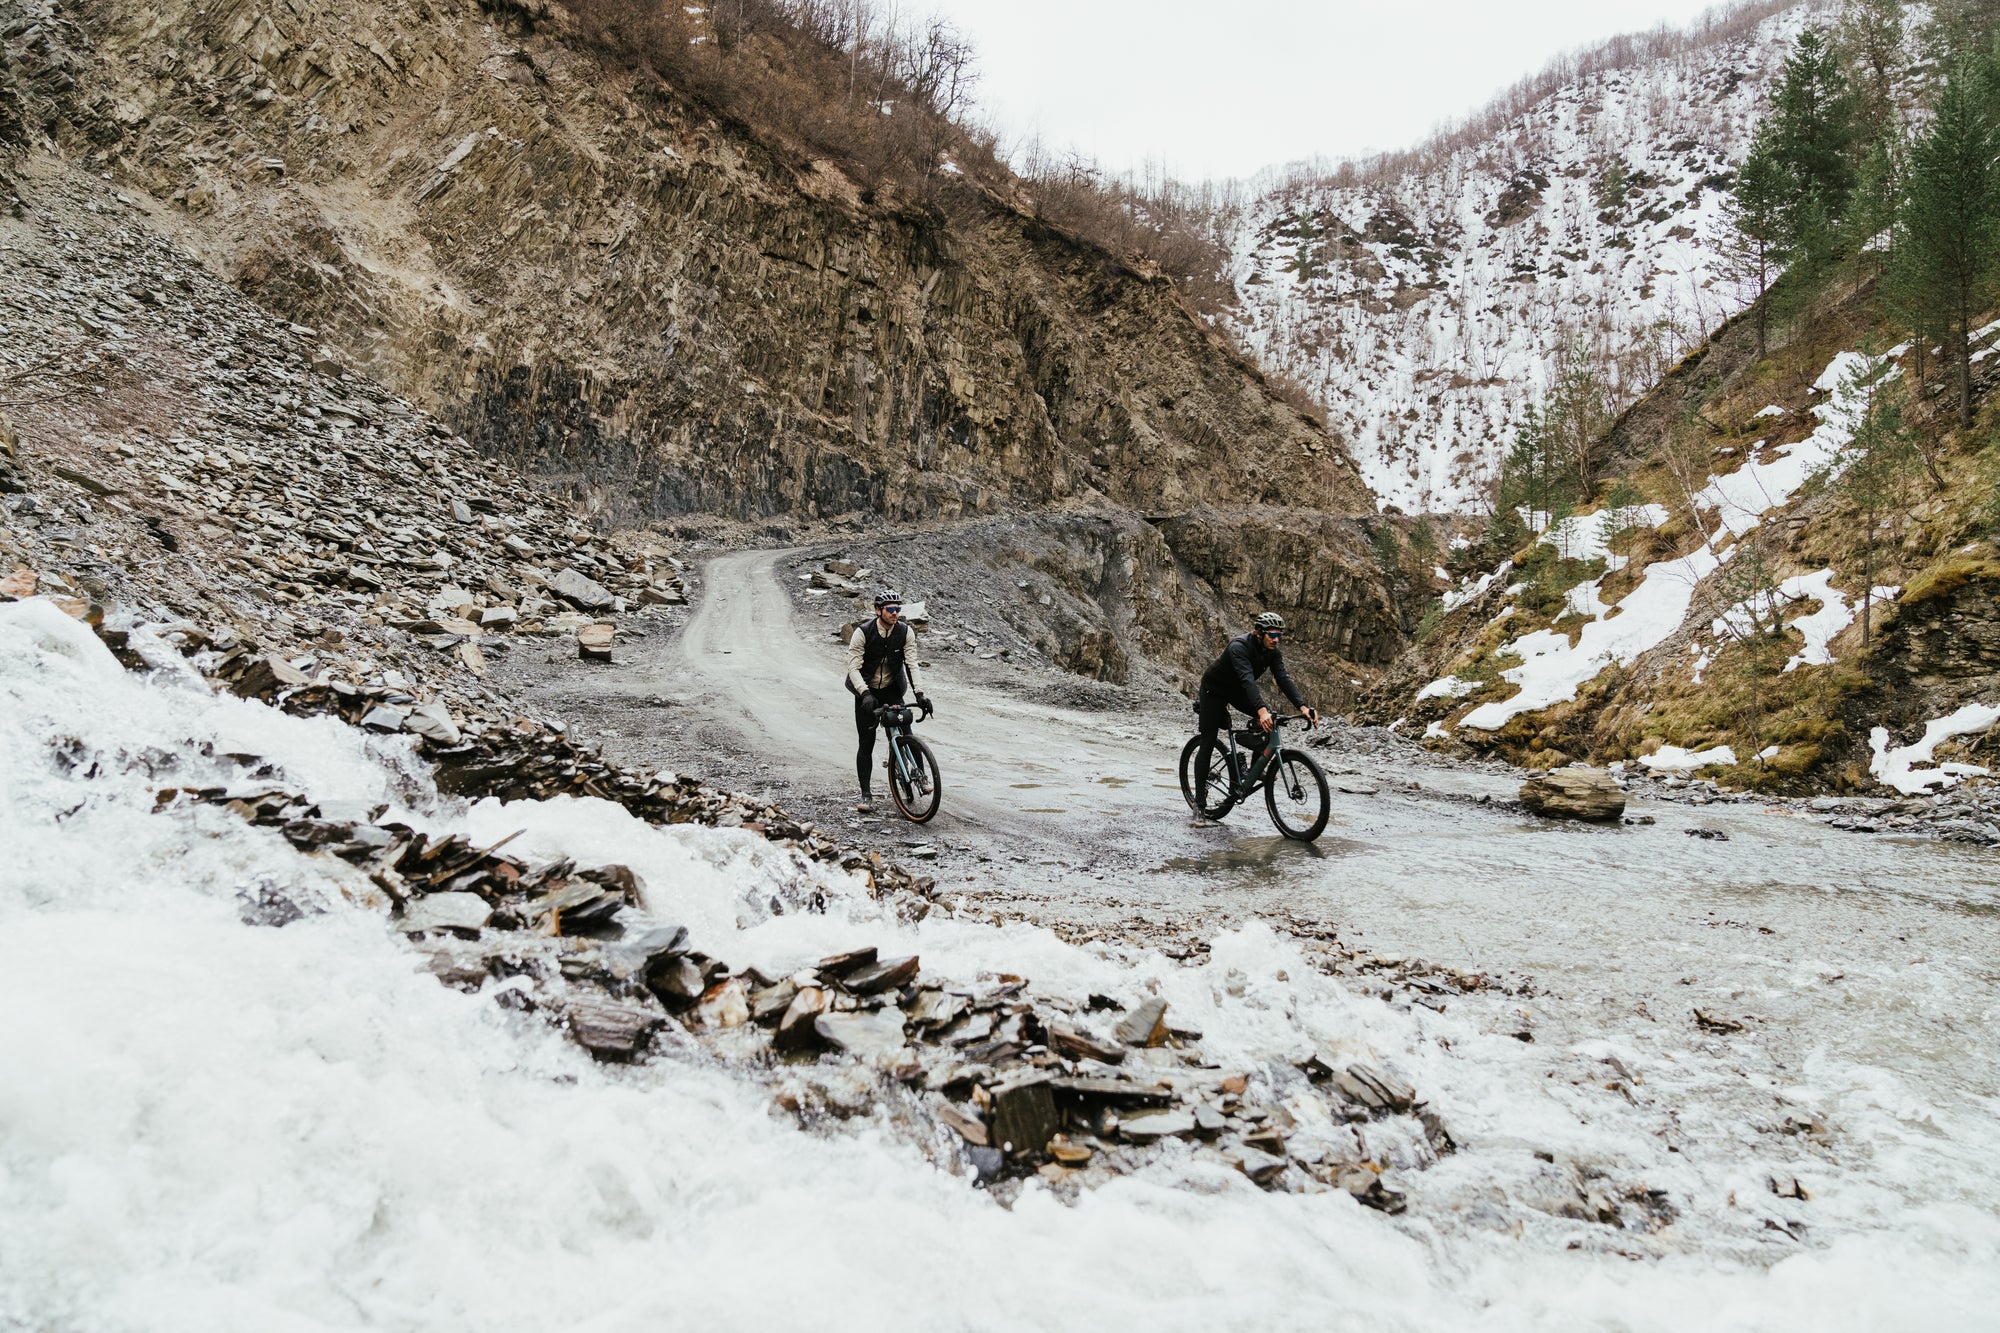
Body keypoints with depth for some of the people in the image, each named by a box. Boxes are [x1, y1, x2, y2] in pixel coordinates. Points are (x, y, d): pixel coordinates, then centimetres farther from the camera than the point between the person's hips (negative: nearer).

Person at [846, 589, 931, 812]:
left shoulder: (905, 633, -11)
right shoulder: (863, 632, -19)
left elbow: (912, 664, -15)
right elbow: (853, 667, -23)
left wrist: (920, 693, -28)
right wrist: (865, 694, -37)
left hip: (892, 691, 2)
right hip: (867, 693, -2)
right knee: (866, 743, -3)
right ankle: (866, 794, 5)